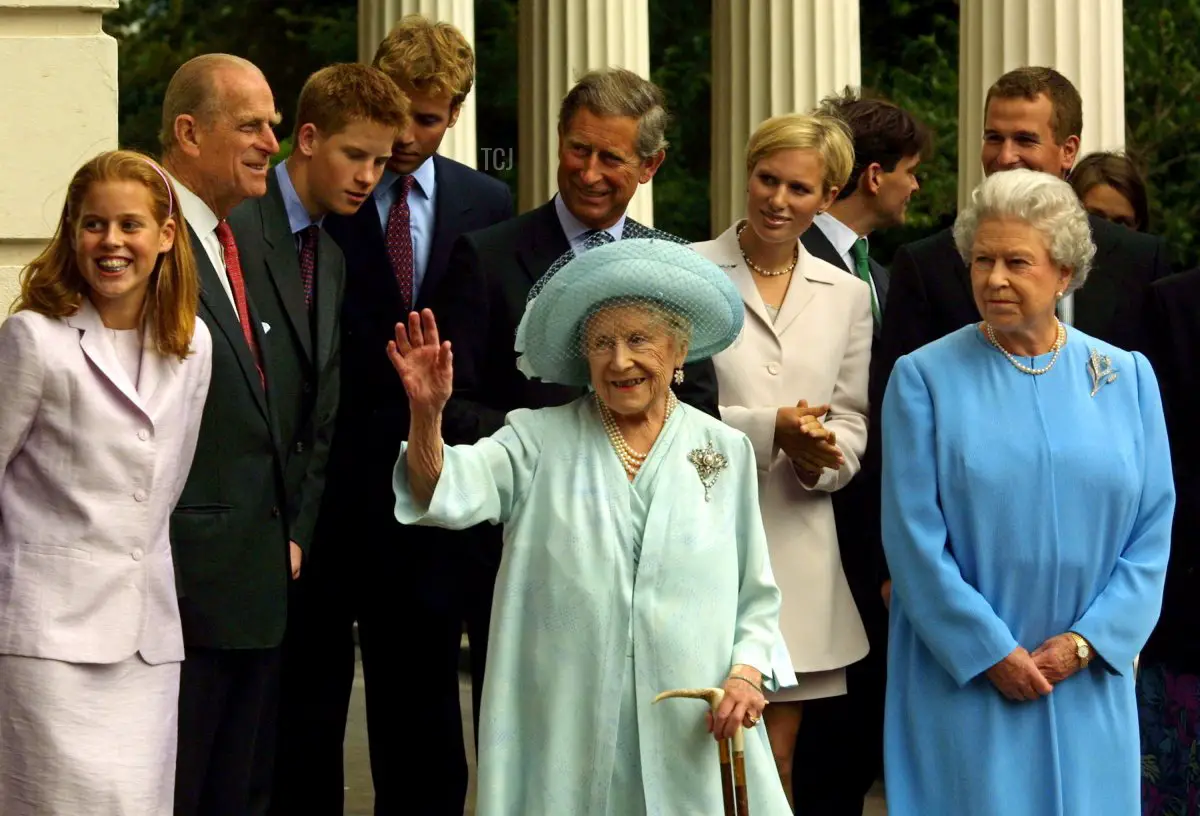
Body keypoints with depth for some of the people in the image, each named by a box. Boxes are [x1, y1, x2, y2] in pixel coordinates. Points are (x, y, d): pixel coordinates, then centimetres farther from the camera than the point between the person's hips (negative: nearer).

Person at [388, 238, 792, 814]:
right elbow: (448, 494, -14)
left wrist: (748, 671, -7)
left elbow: (755, 599, 12)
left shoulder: (725, 451, 9)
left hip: (688, 738, 1)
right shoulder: (539, 440, 4)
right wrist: (426, 415, -33)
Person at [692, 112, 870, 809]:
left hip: (797, 550, 4)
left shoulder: (848, 294, 12)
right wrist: (767, 430, -14)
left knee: (776, 763, 7)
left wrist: (820, 457, -9)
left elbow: (851, 423, 13)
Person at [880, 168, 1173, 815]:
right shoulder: (924, 378, -1)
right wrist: (989, 651, -11)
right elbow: (914, 536, -6)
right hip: (962, 679, -2)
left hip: (1088, 682, 2)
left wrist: (1087, 641, -8)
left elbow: (1152, 531, 3)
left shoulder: (1127, 378, 6)